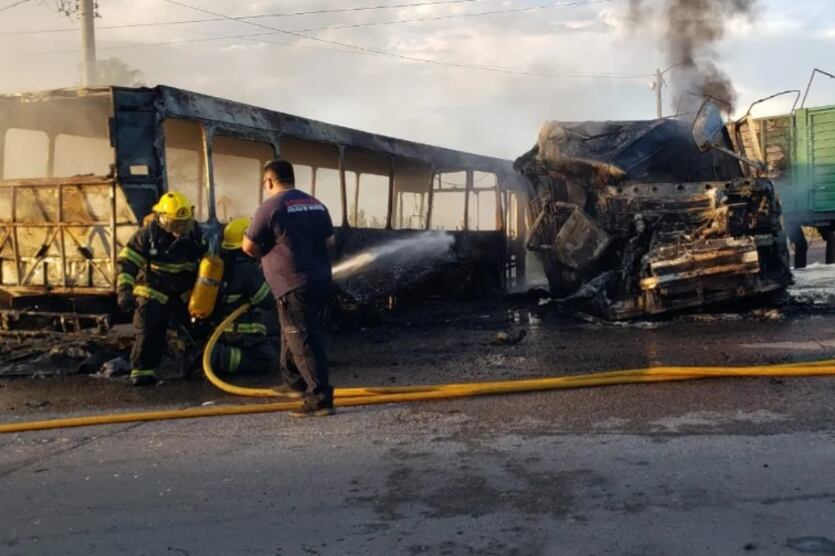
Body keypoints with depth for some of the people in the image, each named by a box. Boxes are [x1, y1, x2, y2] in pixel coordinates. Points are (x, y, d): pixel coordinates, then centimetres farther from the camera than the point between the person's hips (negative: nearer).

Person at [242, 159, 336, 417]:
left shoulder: (270, 207, -10)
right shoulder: (316, 204, 11)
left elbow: (249, 246, -5)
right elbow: (329, 241, 18)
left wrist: (267, 255, 14)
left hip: (295, 285, -8)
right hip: (320, 281, 8)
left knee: (303, 341, -6)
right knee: (294, 334, 24)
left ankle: (320, 398, -7)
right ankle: (294, 382, 36)